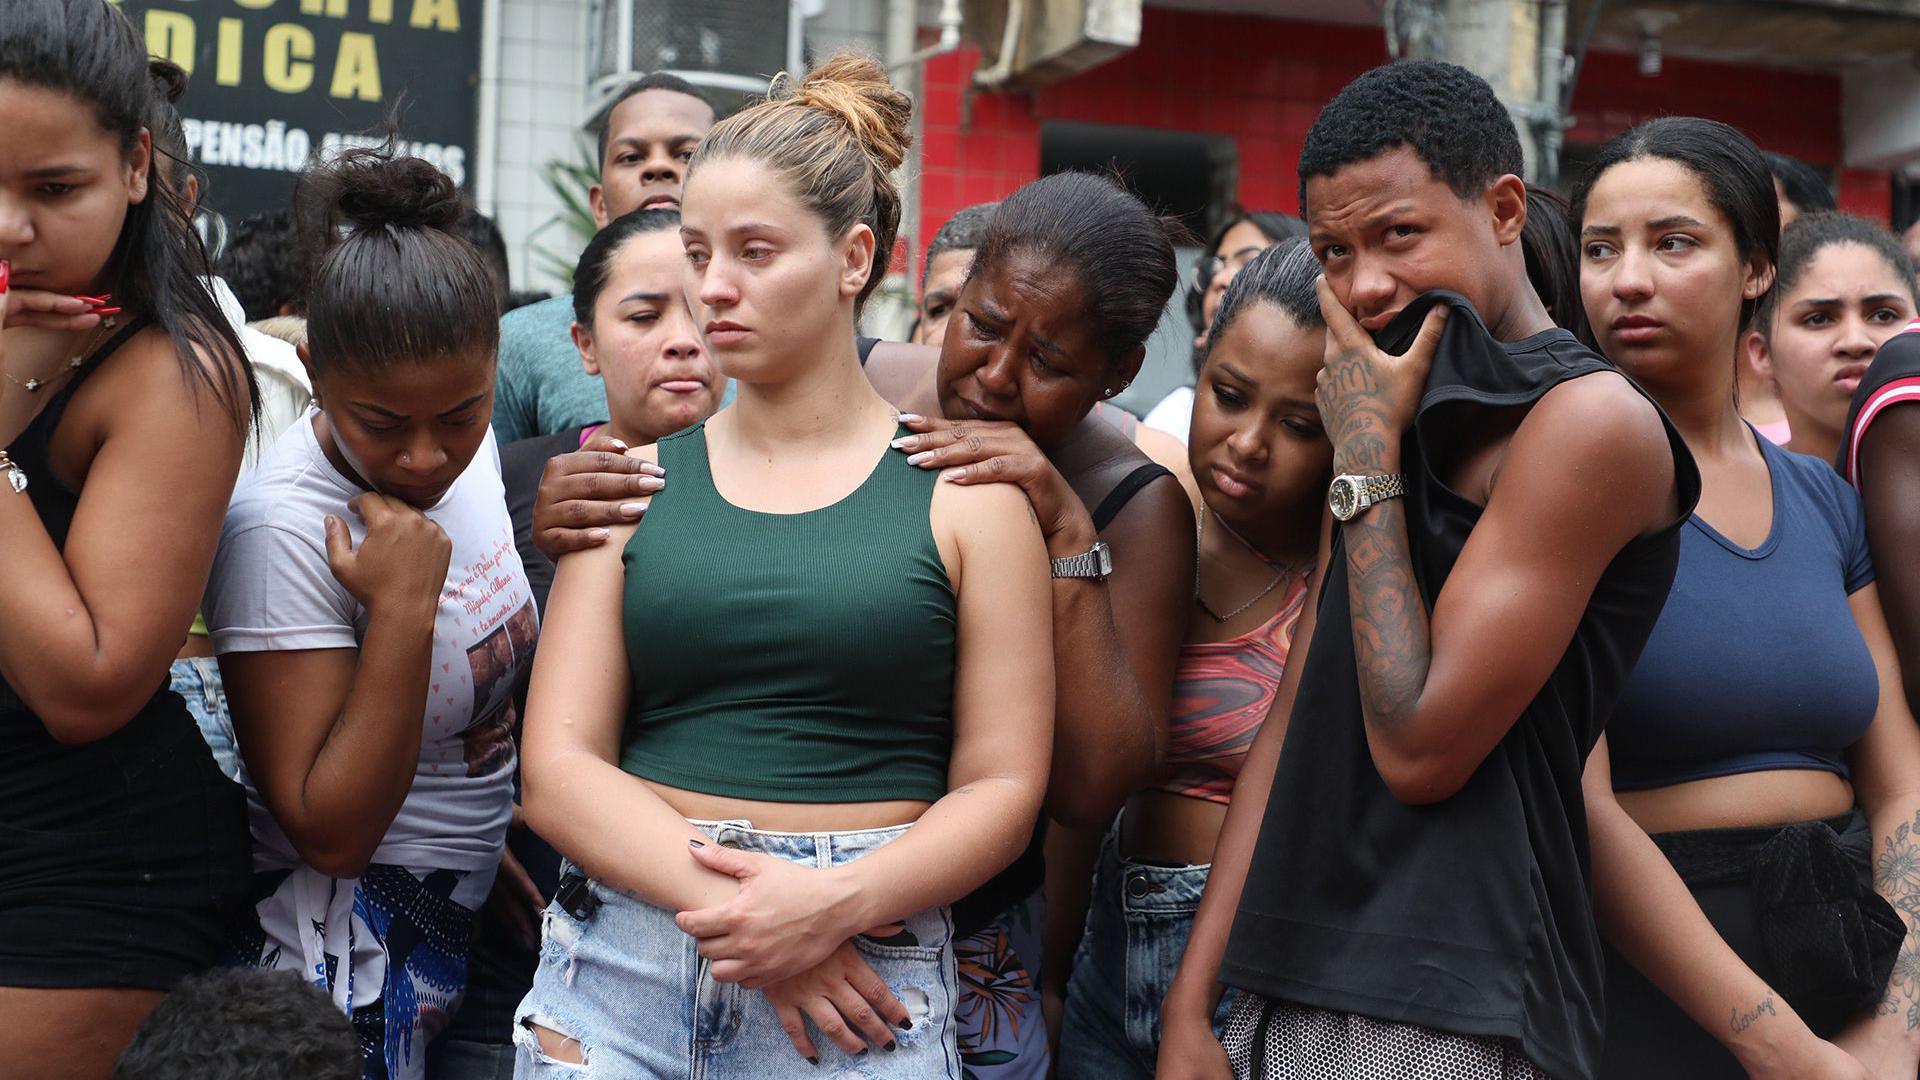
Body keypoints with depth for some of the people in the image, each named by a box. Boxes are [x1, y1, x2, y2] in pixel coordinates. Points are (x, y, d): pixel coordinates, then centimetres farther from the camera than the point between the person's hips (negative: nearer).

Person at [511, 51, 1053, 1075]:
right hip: (624, 960, 2)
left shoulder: (959, 491, 2)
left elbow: (1002, 787, -1)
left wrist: (834, 903, -17)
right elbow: (559, 770, 0)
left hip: (863, 978, -1)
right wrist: (735, 907, -13)